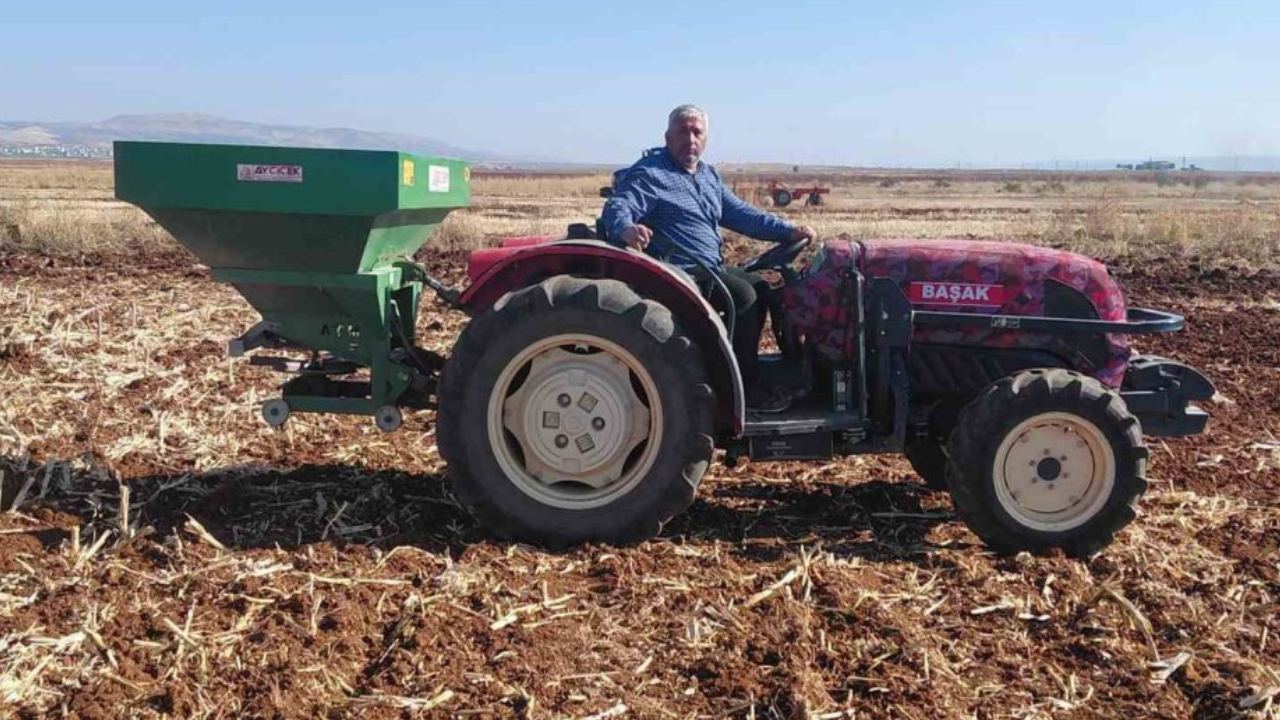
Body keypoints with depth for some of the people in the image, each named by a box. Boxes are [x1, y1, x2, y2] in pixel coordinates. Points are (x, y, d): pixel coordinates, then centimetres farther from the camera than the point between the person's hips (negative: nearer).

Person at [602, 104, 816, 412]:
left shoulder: (708, 176, 17)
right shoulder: (648, 173, -9)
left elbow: (740, 214, 15)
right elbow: (617, 207, -24)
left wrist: (788, 230, 4)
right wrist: (626, 228, -48)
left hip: (712, 268, 10)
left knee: (760, 287, 13)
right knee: (743, 295, -24)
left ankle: (748, 374, 18)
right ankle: (746, 386, -12)